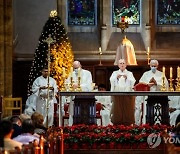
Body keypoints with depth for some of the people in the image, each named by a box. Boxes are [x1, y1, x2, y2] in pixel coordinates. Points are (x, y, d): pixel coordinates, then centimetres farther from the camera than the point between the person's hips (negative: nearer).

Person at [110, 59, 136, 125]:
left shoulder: (129, 73, 13)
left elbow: (133, 82, -3)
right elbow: (111, 81, -3)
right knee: (117, 111, -4)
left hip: (127, 95, 0)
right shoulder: (115, 73, 15)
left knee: (127, 112, -5)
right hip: (117, 95, 0)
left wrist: (127, 78, -21)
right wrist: (116, 77, -22)